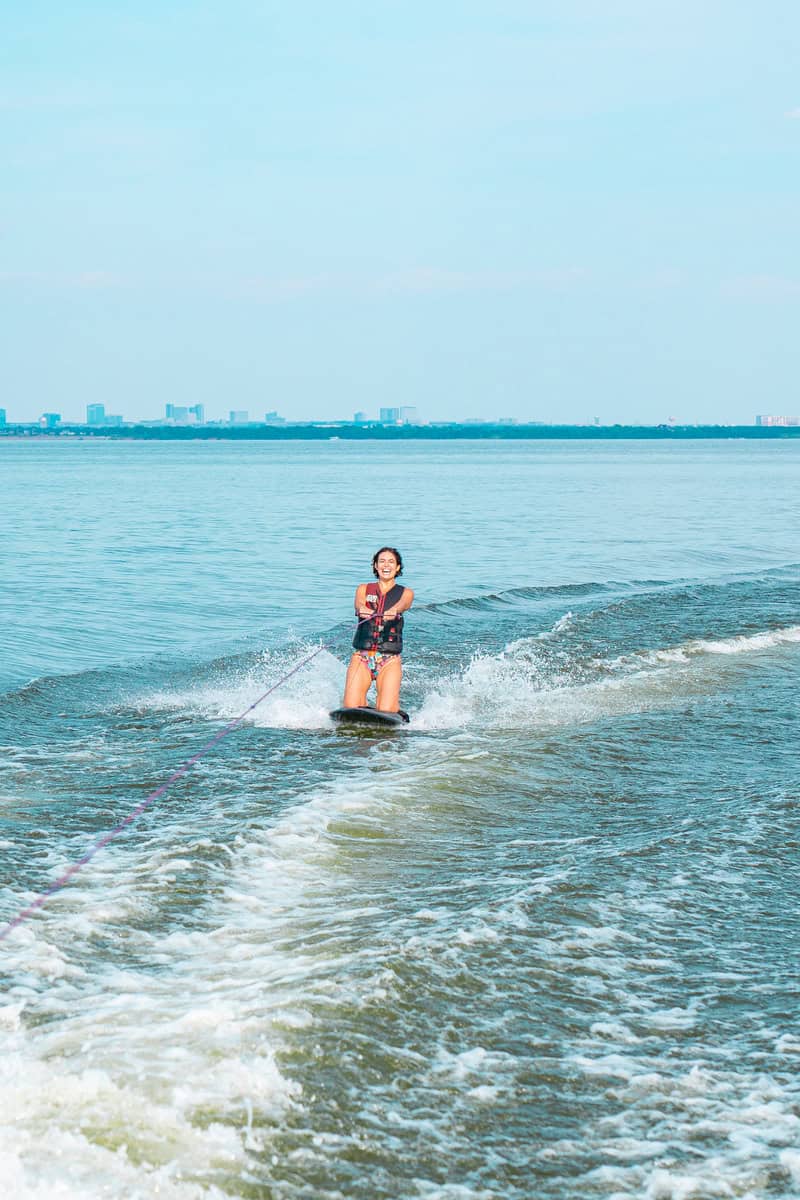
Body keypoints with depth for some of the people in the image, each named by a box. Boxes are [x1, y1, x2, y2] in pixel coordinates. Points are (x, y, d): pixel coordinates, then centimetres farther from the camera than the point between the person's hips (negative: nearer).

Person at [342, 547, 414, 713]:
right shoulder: (364, 589, 13)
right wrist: (362, 609, -35)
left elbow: (403, 604, -14)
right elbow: (359, 602, -10)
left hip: (390, 660, -1)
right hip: (362, 656, 1)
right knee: (351, 708, -16)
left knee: (386, 712, -16)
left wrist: (393, 611, -38)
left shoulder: (405, 593, 10)